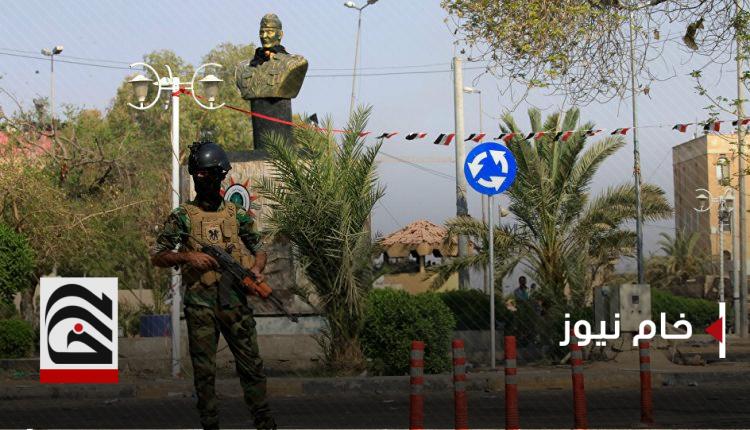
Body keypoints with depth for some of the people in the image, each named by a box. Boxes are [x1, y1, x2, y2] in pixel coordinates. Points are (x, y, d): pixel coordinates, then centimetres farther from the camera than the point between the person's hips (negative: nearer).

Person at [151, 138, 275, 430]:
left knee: (251, 364, 2)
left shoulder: (237, 215, 9)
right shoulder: (182, 217, 3)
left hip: (235, 303, 1)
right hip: (200, 305, -1)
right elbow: (157, 257, 3)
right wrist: (187, 257, -13)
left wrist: (256, 269, -5)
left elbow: (259, 250, 16)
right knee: (204, 370, 3)